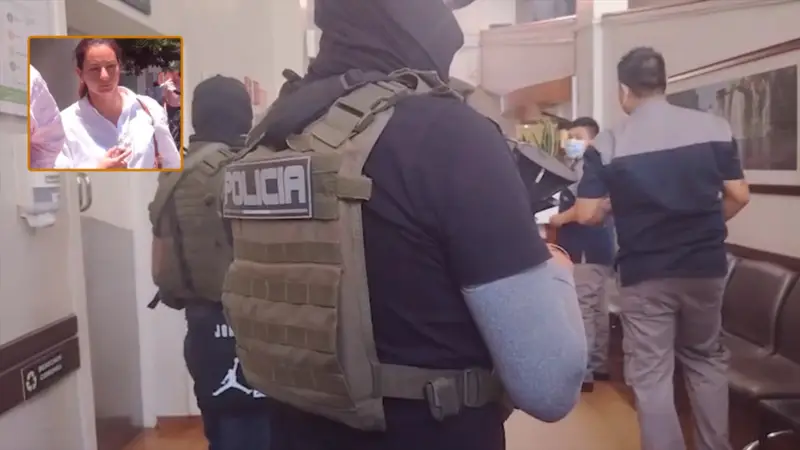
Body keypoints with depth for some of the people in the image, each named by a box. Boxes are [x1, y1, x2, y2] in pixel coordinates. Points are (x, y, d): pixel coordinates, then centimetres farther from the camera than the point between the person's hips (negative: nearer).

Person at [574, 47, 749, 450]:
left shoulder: (607, 144, -9)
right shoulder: (714, 127, -2)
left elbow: (587, 214, -10)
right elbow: (738, 196, 1)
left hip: (644, 274, -3)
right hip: (706, 266, 4)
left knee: (651, 375, 7)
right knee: (707, 360, 23)